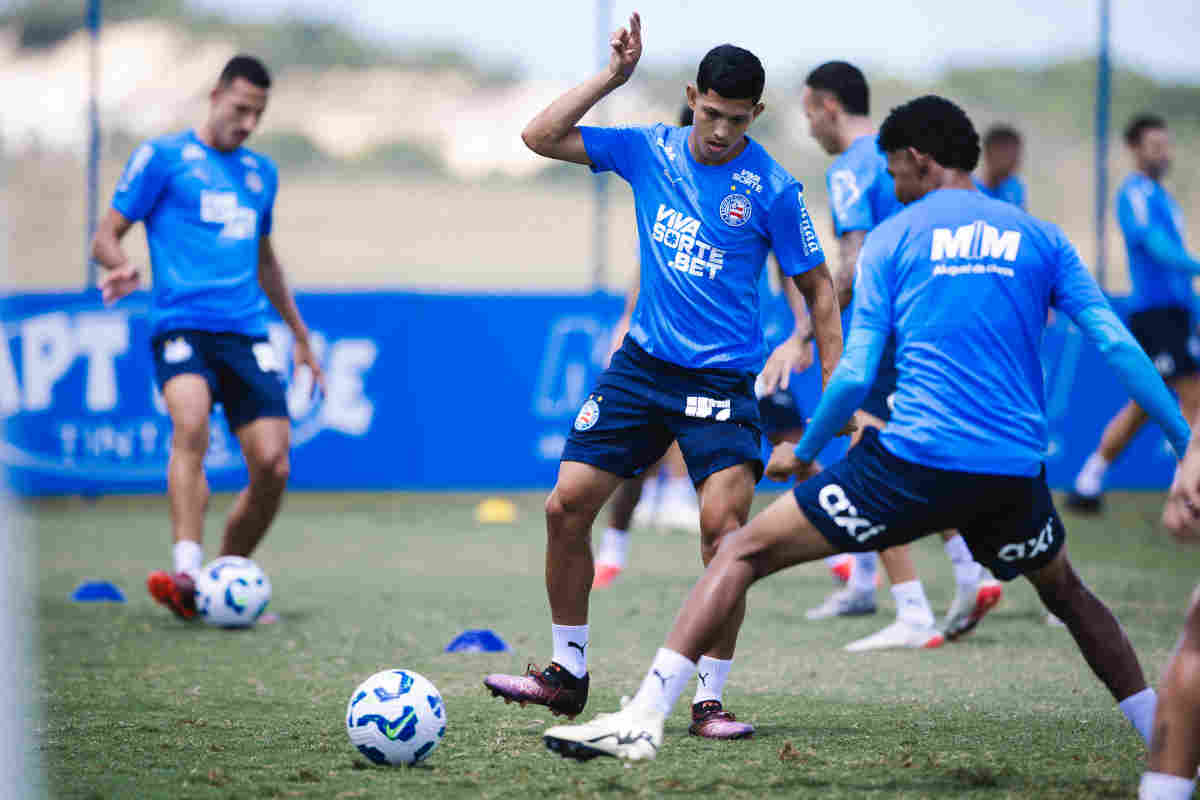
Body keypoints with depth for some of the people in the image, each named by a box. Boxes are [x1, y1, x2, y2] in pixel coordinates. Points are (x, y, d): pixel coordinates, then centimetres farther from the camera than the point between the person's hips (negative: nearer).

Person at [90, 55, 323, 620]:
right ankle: (187, 573, -41)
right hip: (181, 324, -5)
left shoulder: (260, 172, 21)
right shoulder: (163, 157, 5)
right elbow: (106, 238, 3)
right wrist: (123, 267, -20)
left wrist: (301, 335, 37)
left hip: (247, 333, 5)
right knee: (191, 425, -33)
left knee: (272, 467, -10)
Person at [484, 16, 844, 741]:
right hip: (642, 363, 4)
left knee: (724, 526, -19)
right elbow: (540, 138, 1)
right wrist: (613, 77, -6)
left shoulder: (772, 187, -8)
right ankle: (568, 674, 15)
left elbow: (818, 287, -1)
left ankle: (712, 698, -8)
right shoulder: (649, 151, 3)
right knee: (567, 506, 0)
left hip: (723, 381, -4)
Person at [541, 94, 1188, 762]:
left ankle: (643, 720, -9)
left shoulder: (892, 238, 6)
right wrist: (1187, 444, 7)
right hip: (1015, 473, 3)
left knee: (744, 552, 4)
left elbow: (855, 376, 0)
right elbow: (1119, 345, 3)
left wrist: (803, 453, 15)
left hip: (913, 460, -3)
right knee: (1066, 592, 32)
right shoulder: (1041, 238, 13)